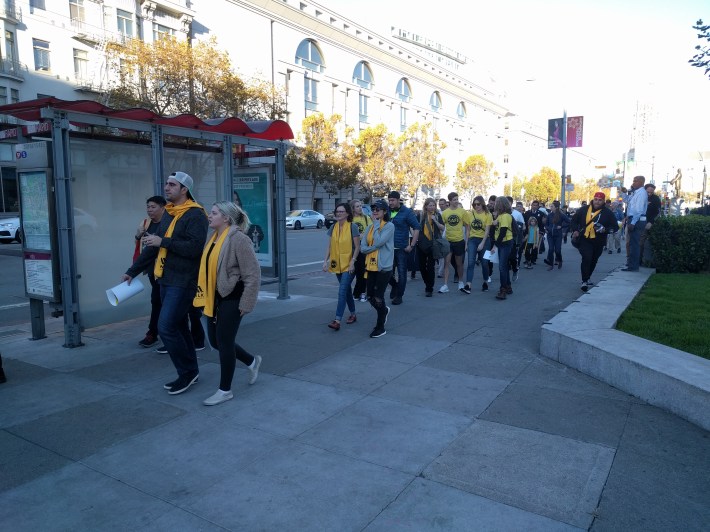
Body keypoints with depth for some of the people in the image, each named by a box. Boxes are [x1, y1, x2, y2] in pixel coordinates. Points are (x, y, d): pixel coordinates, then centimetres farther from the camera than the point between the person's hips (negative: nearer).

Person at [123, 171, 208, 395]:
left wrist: (162, 241, -21)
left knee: (166, 327, -12)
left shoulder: (195, 215, -12)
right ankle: (189, 373, 25)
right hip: (166, 280, 9)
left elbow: (195, 247, -25)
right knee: (178, 327, 14)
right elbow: (156, 247, 25)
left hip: (183, 282, -9)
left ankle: (188, 371, 4)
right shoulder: (168, 213, 16)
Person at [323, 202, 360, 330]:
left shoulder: (353, 227, -8)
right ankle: (353, 314, 31)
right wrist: (325, 261, 0)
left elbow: (357, 247, -8)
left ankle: (337, 321, -15)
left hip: (348, 265, -6)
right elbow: (329, 246, 9)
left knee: (342, 291, -13)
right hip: (337, 264, 6)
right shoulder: (333, 227, 7)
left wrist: (352, 262, -15)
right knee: (347, 290, 17)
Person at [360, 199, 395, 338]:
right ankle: (384, 310, 42)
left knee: (378, 297, -2)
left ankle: (380, 327, 15)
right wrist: (375, 247, -14)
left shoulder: (389, 226, -8)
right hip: (371, 266, 6)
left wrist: (376, 224, -13)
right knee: (370, 297, 11)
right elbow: (362, 247, 2)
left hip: (384, 266, -6)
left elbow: (379, 242, -22)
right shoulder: (370, 227, 9)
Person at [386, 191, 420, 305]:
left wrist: (412, 245, -13)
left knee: (401, 273, 3)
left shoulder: (407, 212, -6)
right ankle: (394, 285, 34)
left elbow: (416, 228, -7)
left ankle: (399, 296, 15)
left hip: (402, 248, -3)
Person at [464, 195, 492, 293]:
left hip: (483, 240, -2)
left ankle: (485, 283, 26)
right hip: (472, 239, 2)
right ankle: (468, 285, -14)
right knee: (470, 262, -8)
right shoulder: (471, 213, 4)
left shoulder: (488, 215, -5)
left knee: (484, 263, 8)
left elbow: (487, 231, -9)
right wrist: (467, 241, 4)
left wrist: (482, 243, -16)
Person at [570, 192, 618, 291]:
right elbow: (574, 220, 11)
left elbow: (614, 226, 2)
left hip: (598, 242, 2)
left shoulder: (608, 213, 1)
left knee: (593, 261, 16)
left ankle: (587, 278, 37)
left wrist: (605, 230, -17)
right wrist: (575, 230, -4)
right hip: (584, 240, -2)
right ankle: (584, 281, -14)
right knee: (586, 258, -19)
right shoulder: (584, 210, 1)